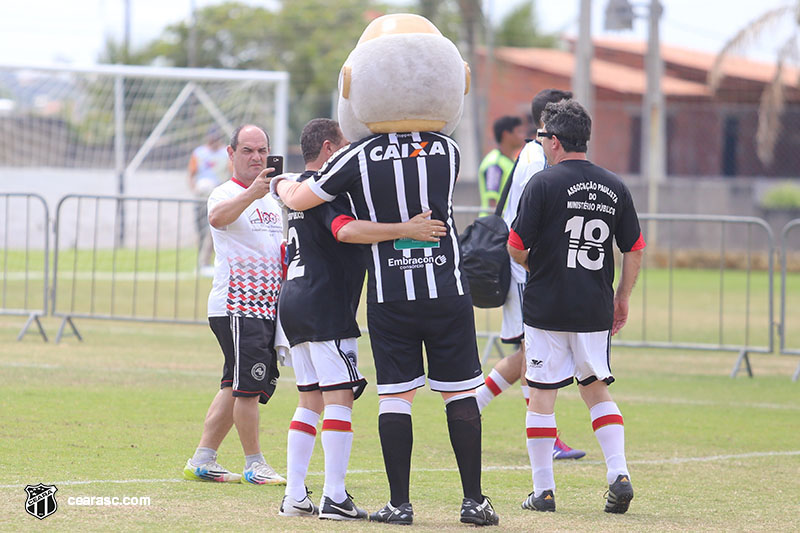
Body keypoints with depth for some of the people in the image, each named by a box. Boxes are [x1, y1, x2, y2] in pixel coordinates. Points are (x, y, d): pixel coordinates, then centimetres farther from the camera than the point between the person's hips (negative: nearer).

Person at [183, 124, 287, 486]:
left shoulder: (271, 199, 19)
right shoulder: (226, 194, -8)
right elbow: (218, 216, -34)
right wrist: (252, 194, -50)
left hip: (267, 306, 9)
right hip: (235, 305, -9)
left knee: (237, 388, 10)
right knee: (250, 386, -10)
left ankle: (202, 461, 14)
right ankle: (254, 464, -3)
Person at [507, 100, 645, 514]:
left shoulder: (543, 184, -8)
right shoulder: (614, 187, 5)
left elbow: (516, 248, -8)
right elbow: (634, 251, 8)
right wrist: (622, 299, 18)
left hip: (546, 307, -4)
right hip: (595, 310, 4)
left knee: (541, 395, 4)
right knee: (596, 390, 16)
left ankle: (543, 491, 5)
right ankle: (619, 474, -2)